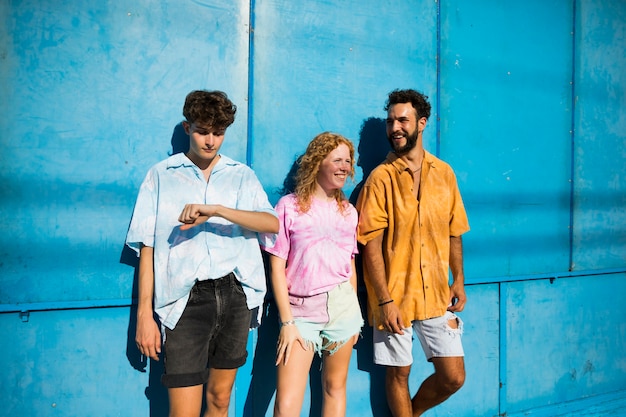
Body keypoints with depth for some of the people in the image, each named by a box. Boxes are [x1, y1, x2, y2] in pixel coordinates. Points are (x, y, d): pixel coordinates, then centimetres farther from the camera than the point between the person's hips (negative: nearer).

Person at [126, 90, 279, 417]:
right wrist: (145, 314, -4)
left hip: (235, 294, 2)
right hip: (187, 298, -2)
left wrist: (216, 210, -21)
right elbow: (147, 248, 2)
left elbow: (272, 223, -7)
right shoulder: (162, 175, 6)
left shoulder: (242, 175, 11)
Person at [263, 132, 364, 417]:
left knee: (335, 387, 11)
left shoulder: (348, 211, 10)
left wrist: (355, 317, 14)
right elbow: (277, 268, -5)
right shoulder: (289, 206, -3)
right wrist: (287, 322, -10)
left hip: (342, 306, 4)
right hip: (301, 310, -3)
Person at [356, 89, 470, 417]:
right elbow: (371, 245, -11)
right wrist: (385, 300, -14)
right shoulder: (381, 177, -8)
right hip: (394, 298, -3)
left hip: (437, 296, 4)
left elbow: (454, 232, 12)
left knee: (453, 377, 8)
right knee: (398, 374, 10)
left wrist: (458, 280, 7)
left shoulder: (444, 173, 5)